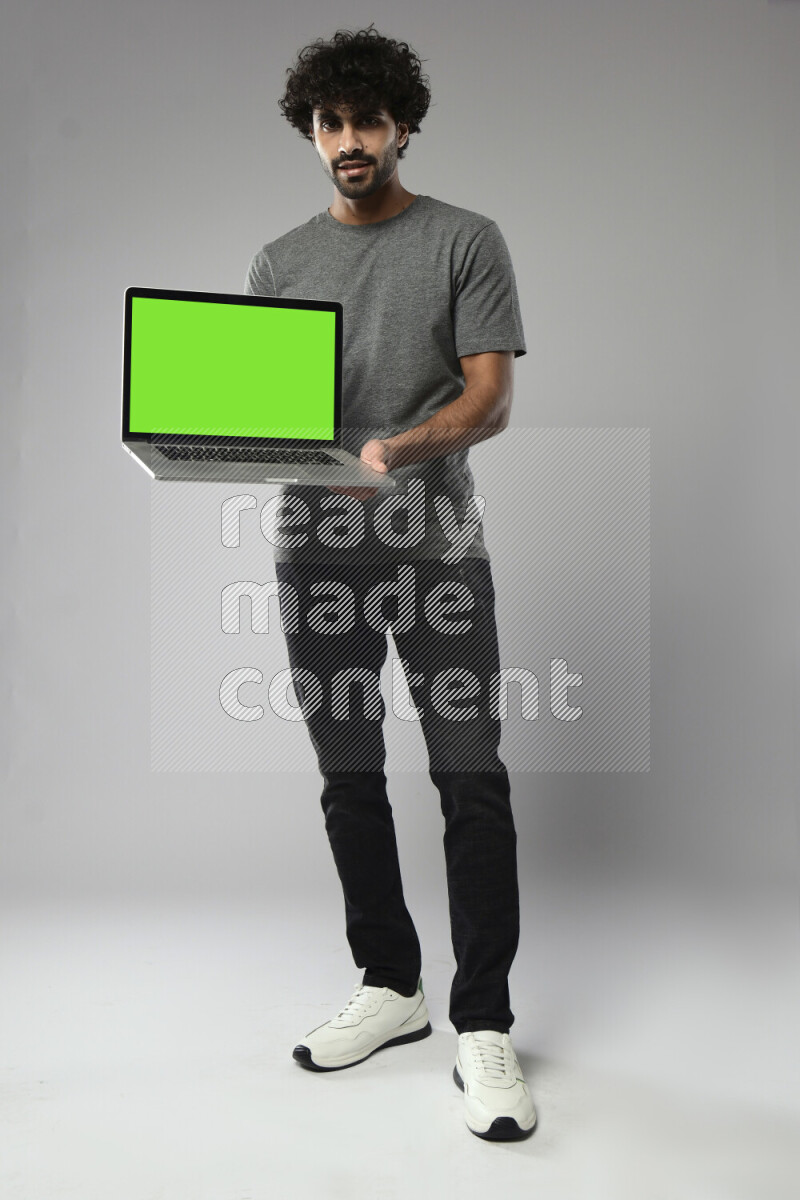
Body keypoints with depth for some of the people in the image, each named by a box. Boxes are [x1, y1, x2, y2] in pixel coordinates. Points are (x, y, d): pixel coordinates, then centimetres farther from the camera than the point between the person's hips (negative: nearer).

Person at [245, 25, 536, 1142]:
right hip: (317, 552, 4)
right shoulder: (280, 261, 16)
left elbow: (491, 397, -5)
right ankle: (391, 985, 26)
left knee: (472, 777, -7)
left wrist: (398, 448, -24)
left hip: (437, 547, -3)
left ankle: (483, 1027, 6)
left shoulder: (466, 241, 5)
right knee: (350, 780, 9)